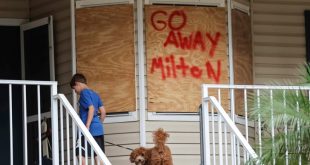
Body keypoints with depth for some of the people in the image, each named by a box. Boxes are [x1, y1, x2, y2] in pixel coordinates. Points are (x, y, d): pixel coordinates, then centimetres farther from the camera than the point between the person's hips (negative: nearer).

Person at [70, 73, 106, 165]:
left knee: (80, 154, -7)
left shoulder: (84, 93, -6)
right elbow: (103, 112, 15)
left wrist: (87, 126, -22)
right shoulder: (94, 94, 18)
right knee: (98, 155, 4)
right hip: (99, 130, 8)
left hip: (90, 129, -8)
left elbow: (91, 108, -18)